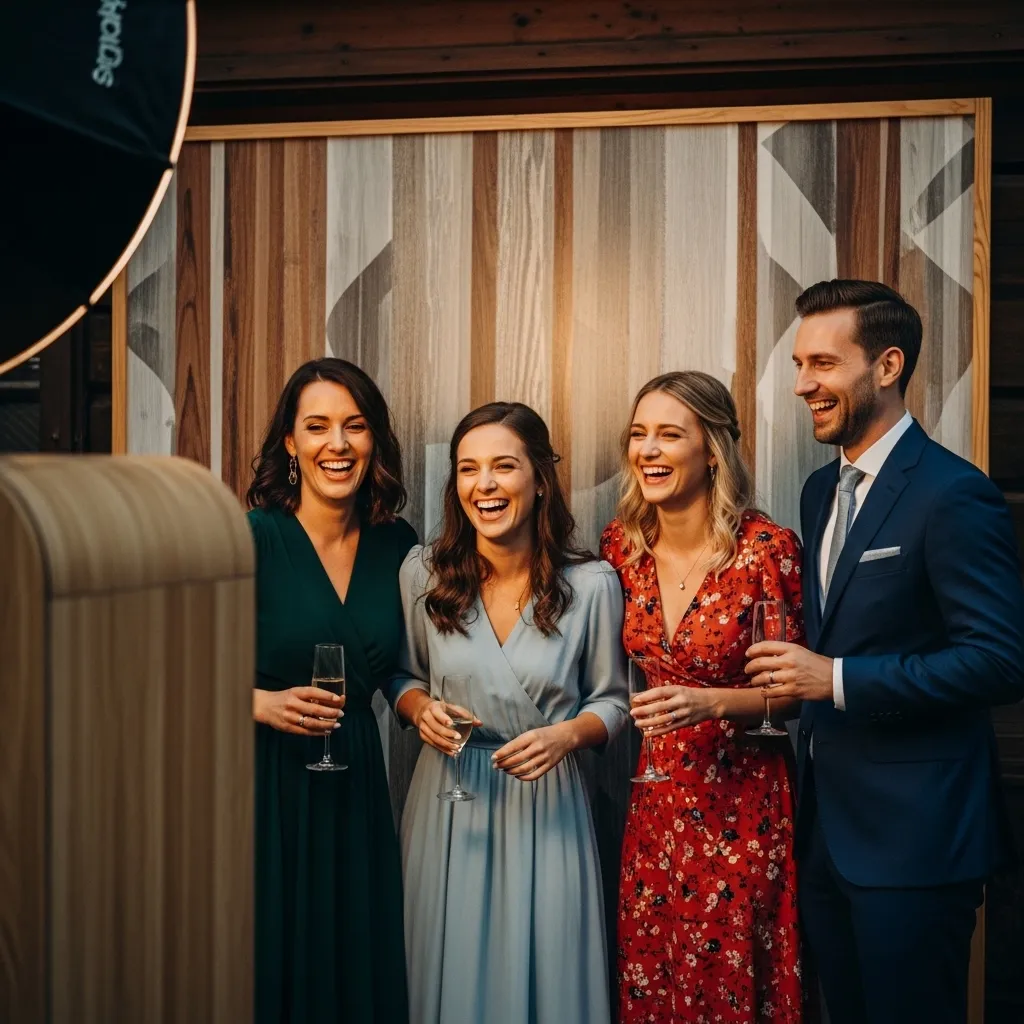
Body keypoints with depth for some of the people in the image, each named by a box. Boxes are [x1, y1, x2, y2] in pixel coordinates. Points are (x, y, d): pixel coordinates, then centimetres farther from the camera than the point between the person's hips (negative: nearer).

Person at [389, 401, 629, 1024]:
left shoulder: (592, 584, -7)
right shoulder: (424, 573, -3)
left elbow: (610, 701, 3)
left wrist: (568, 734, -15)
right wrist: (420, 708, -11)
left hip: (547, 808, -1)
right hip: (448, 808, 1)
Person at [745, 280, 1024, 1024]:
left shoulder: (954, 494, -15)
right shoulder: (822, 489, 12)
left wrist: (838, 680, -21)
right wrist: (798, 675, 4)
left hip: (912, 831, -8)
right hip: (827, 821, 8)